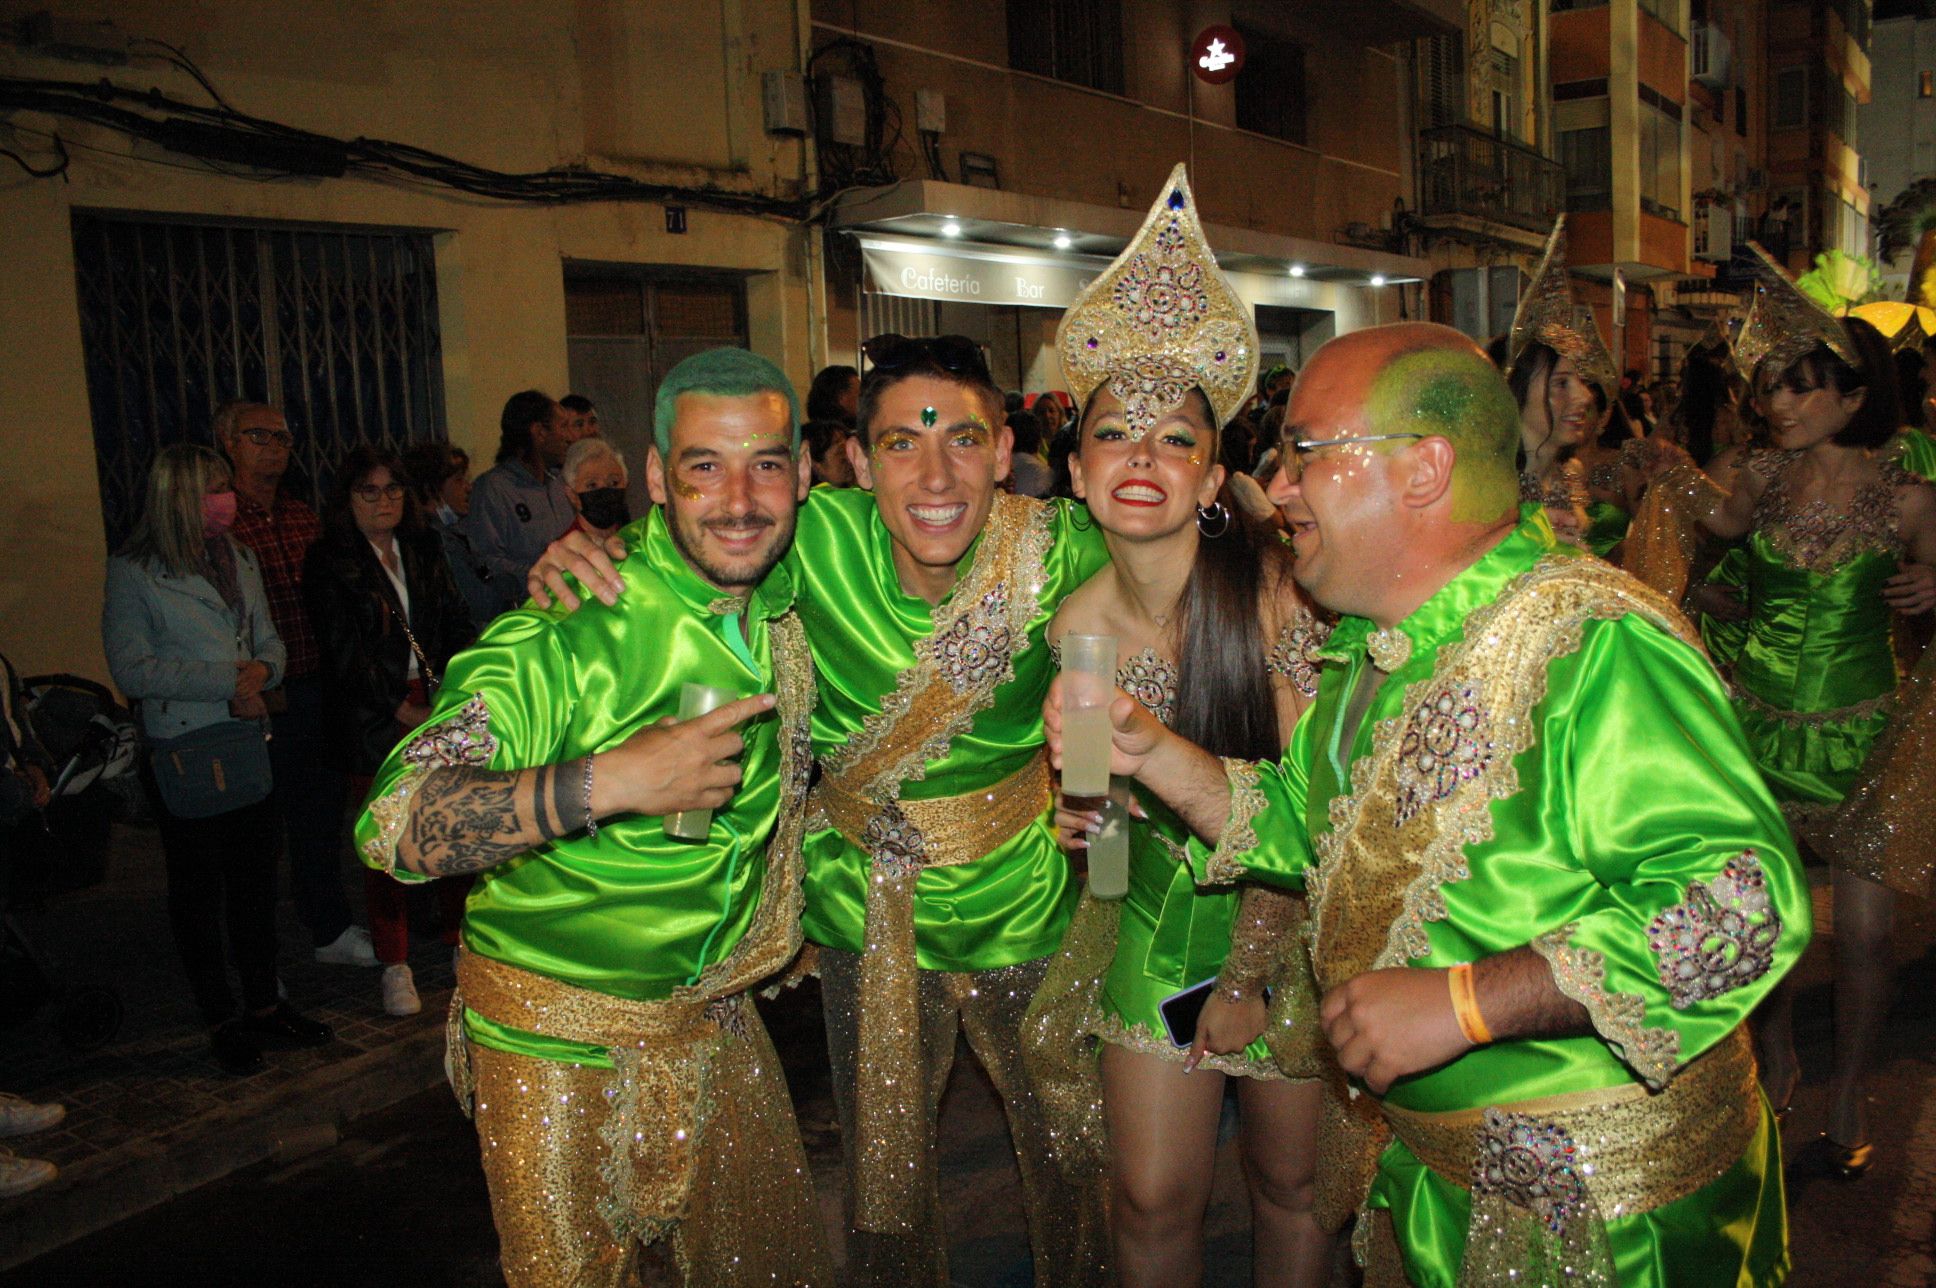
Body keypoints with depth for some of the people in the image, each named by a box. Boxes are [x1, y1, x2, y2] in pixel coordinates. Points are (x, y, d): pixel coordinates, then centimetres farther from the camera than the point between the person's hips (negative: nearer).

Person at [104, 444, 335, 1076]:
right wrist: (225, 682, -19)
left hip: (250, 745, 5)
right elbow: (131, 668, -14)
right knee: (198, 892, 7)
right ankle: (220, 1020, 20)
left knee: (257, 881, 13)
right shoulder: (133, 572, -9)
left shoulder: (239, 559, 8)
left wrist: (262, 670, -10)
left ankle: (264, 1004, 27)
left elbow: (269, 640, 13)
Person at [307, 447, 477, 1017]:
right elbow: (344, 653, -7)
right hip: (374, 719, -3)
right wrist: (402, 710, -13)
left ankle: (461, 938, 18)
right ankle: (395, 966, 13)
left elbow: (458, 622, 12)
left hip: (439, 707, 4)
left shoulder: (425, 550, 14)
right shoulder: (329, 562, -1)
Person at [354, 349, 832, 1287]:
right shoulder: (571, 634, -25)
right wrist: (607, 782, -41)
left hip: (717, 1016, 6)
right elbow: (390, 825, -32)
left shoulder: (787, 595, -5)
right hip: (559, 1041, -5)